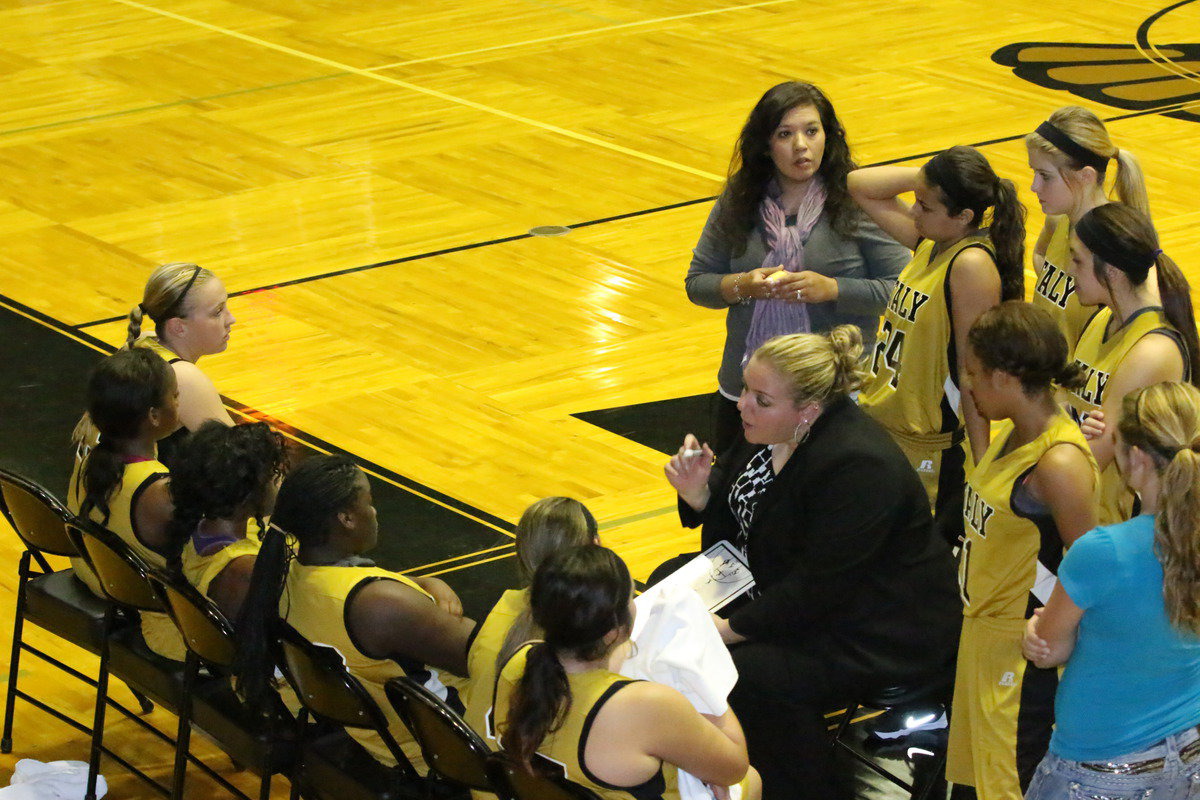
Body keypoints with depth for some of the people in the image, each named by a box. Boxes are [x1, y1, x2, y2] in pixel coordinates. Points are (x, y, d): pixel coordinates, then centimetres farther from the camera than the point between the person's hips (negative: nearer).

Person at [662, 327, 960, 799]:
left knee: (746, 678, -27)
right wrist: (699, 493, -13)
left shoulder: (858, 468, -30)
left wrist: (732, 629, -24)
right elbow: (735, 516, 9)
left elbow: (815, 591, -29)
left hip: (878, 635, -10)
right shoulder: (770, 431, -4)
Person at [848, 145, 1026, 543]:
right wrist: (929, 177, 0)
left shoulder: (973, 265, -20)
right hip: (882, 428, 9)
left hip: (932, 451, -9)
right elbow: (860, 185, 14)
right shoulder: (929, 242, 5)